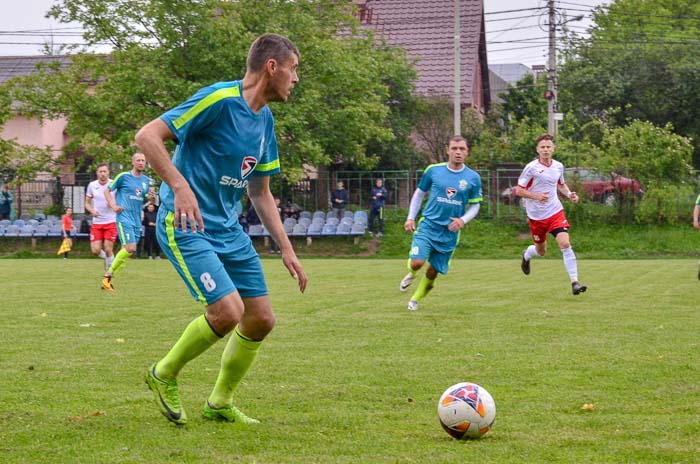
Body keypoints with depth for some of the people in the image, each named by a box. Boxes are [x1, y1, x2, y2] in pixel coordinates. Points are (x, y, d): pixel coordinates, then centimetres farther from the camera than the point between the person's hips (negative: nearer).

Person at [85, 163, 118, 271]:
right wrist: (92, 211, -10)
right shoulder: (92, 185, 2)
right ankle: (107, 258, 28)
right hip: (97, 222, 2)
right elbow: (87, 203, 11)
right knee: (95, 250, -4)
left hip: (111, 222, -2)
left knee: (108, 250, -8)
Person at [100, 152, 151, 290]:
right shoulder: (123, 176, -2)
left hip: (137, 220, 6)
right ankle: (108, 274, -4)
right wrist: (113, 206, -10)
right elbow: (107, 191, 4)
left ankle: (108, 279, 12)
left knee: (127, 250, 4)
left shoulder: (147, 180, 13)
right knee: (130, 248, -18)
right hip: (124, 218, -6)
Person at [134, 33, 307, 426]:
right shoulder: (219, 100, -16)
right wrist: (180, 186, -31)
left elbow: (260, 192, 19)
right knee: (228, 310, -21)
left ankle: (221, 404, 24)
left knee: (262, 320, 5)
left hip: (228, 228, 9)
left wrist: (287, 249, 14)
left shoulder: (265, 120, 11)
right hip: (185, 225, -9)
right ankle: (164, 375, 5)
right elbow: (147, 135, -20)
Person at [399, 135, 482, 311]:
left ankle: (415, 299, 30)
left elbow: (475, 206, 7)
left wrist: (463, 220, -11)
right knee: (417, 262, -20)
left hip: (449, 233, 1)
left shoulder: (473, 178, -1)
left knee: (433, 271, 5)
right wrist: (410, 218, 4)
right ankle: (411, 273, 18)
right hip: (427, 225, -1)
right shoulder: (433, 170, -2)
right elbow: (419, 193, 10)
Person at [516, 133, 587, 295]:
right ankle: (526, 255, 50)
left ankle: (575, 282, -15)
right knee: (541, 251, 12)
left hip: (556, 212, 2)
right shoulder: (531, 168, -12)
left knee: (565, 244, -17)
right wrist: (536, 196, -24)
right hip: (537, 216, -2)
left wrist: (570, 194, 1)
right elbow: (518, 190, -9)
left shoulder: (558, 166, 2)